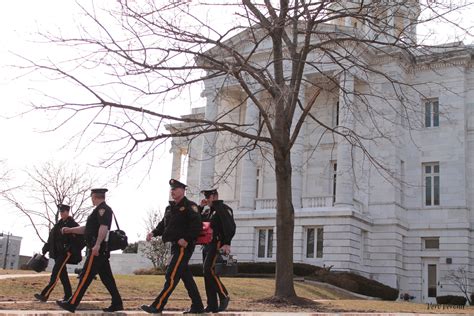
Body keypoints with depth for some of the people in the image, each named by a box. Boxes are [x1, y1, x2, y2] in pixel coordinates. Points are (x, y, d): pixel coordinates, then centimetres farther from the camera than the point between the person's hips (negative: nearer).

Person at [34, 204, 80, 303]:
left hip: (66, 252, -8)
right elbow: (51, 238, 17)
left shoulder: (73, 224, -4)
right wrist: (44, 251, 13)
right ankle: (68, 296, 11)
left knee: (56, 272, -13)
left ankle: (45, 295, -18)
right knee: (62, 274, 7)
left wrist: (71, 250, -20)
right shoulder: (58, 224, 18)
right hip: (57, 253, 8)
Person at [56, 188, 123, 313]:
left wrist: (97, 245, -30)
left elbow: (104, 227, -24)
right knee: (106, 277, 9)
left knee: (86, 276, -6)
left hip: (97, 250, -10)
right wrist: (69, 230, 23)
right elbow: (86, 229, 27)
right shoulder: (100, 210, 21)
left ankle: (72, 304, -2)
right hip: (102, 250, 10)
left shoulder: (102, 209, -10)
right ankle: (117, 304, 10)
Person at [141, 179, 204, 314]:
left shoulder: (189, 206, -8)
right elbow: (163, 224, 17)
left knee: (171, 276, -9)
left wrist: (186, 239, -24)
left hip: (183, 246, -9)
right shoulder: (170, 208, 17)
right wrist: (153, 233, -1)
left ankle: (157, 306, -7)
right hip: (175, 246, 9)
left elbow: (197, 225, -18)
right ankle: (197, 306, 19)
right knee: (186, 276, 12)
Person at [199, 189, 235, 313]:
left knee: (209, 270, -20)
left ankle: (224, 296, -9)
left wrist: (227, 244, -25)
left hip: (217, 245, -9)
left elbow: (230, 227, -15)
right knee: (207, 274, 6)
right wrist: (200, 207, 13)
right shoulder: (208, 211, 22)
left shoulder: (223, 209, -5)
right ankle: (212, 306, 9)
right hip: (207, 246, 9)